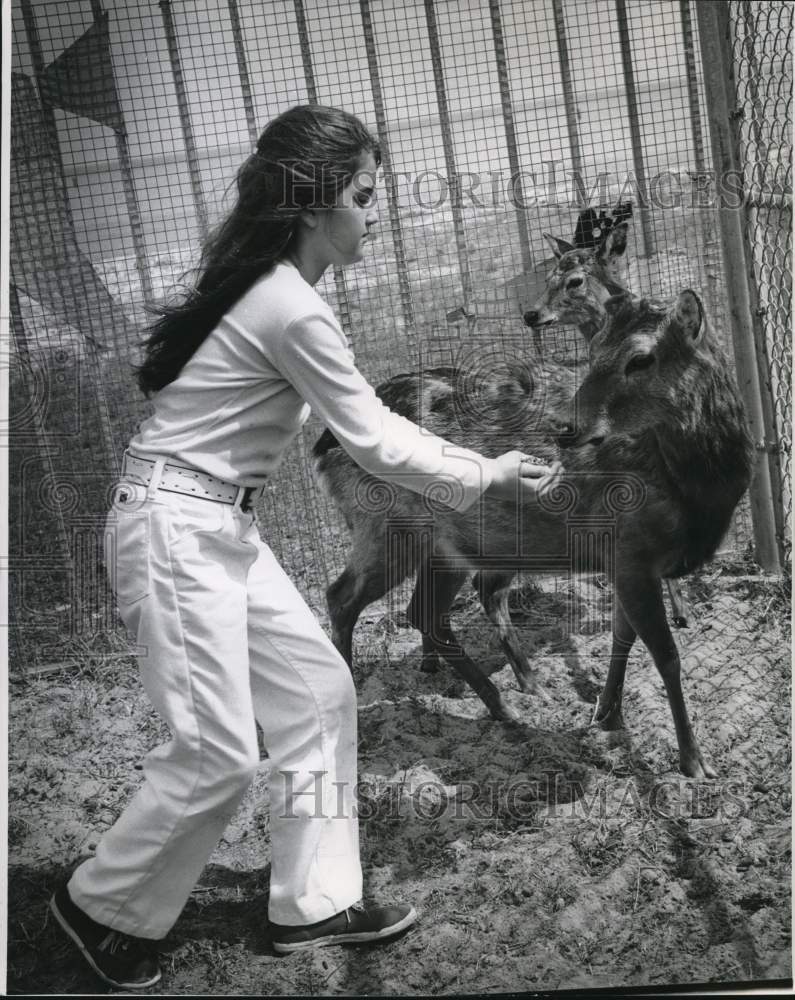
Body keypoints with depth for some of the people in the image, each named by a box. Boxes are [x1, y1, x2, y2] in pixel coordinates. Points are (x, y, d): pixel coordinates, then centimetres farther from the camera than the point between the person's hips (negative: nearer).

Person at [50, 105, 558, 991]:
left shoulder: (274, 288, 9)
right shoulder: (293, 310, -20)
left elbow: (367, 419, 15)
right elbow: (372, 444, -14)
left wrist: (476, 463, 9)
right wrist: (486, 480, -3)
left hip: (222, 529, 10)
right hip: (174, 529, -10)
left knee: (317, 692, 12)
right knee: (219, 752, -7)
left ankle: (312, 905, 21)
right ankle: (102, 906, 16)